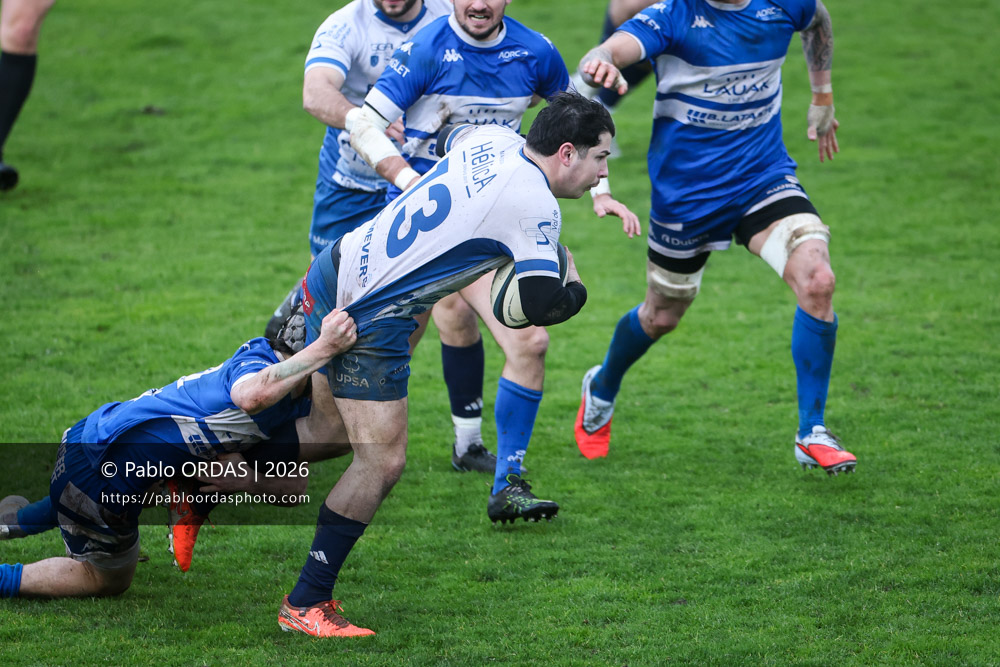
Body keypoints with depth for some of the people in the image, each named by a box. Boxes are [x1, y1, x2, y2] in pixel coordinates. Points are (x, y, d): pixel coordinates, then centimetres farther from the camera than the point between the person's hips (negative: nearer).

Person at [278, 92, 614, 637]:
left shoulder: (491, 138, 5)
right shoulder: (535, 208, -20)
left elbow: (445, 139, 29)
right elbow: (542, 306, -22)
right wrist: (577, 288, -1)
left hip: (335, 272, 9)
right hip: (370, 322, -9)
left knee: (327, 429, 25)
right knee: (382, 461, -5)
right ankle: (305, 603, 1)